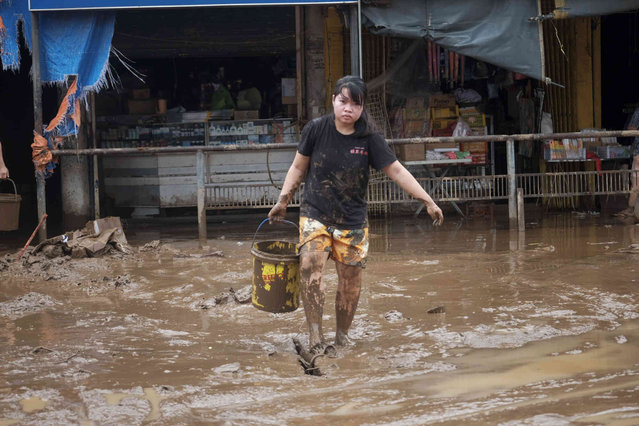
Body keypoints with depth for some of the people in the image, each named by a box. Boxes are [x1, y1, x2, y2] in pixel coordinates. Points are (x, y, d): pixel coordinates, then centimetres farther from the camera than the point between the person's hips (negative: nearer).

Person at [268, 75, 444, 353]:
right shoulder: (316, 129, -5)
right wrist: (283, 200, 4)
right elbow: (298, 167, 8)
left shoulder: (369, 139, -6)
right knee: (310, 267, -21)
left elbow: (396, 171, -5)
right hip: (315, 215, -1)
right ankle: (314, 332, -16)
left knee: (350, 280, 3)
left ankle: (342, 334, 23)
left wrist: (428, 201, -10)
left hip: (352, 221, 1)